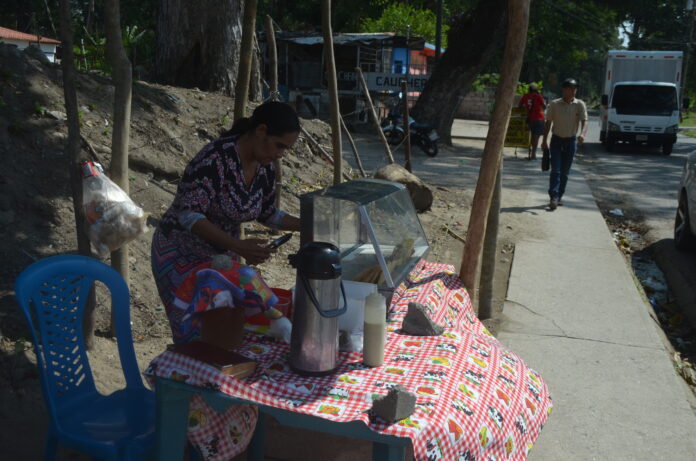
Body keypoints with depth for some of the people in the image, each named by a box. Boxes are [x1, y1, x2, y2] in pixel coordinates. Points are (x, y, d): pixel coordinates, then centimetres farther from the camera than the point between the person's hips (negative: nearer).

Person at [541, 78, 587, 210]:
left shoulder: (580, 105, -2)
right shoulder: (554, 104, -2)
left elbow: (584, 121, -13)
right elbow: (548, 122, 4)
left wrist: (582, 134, -33)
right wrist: (544, 140, 1)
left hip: (571, 141, 1)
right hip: (556, 140, -1)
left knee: (565, 172, 7)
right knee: (555, 170, -10)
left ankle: (559, 196, 18)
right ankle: (553, 197, -15)